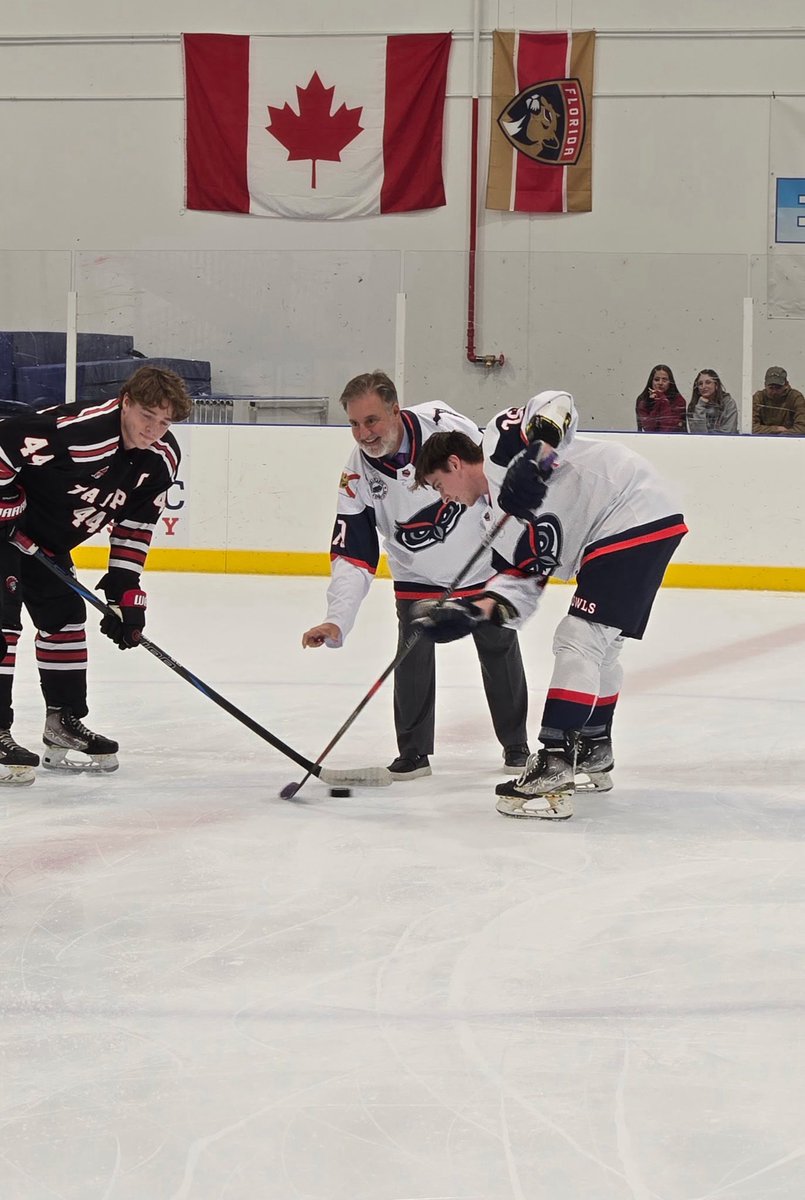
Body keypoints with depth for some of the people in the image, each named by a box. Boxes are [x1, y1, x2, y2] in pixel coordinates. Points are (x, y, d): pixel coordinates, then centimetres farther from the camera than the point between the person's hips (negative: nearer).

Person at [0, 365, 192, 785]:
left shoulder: (162, 459, -7)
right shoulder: (79, 428, -34)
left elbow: (135, 526, 1)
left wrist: (126, 593, -5)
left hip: (48, 540, 9)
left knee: (66, 616, 12)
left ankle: (64, 725, 23)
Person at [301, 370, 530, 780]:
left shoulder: (444, 425, -27)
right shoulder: (358, 475, -20)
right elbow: (352, 557, -20)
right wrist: (336, 621, -31)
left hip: (485, 562, -1)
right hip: (417, 579, 1)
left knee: (501, 651, 9)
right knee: (413, 657, -9)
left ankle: (515, 745, 26)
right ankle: (414, 751, 7)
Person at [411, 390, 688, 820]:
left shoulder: (500, 439, -3)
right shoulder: (499, 512, 20)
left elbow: (556, 405, -19)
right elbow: (523, 577, 12)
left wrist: (534, 456, -35)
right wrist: (474, 611, -2)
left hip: (636, 516, -11)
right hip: (611, 532, 11)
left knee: (579, 640, -14)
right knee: (596, 643, 22)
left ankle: (553, 773, -17)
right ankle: (593, 753, 38)